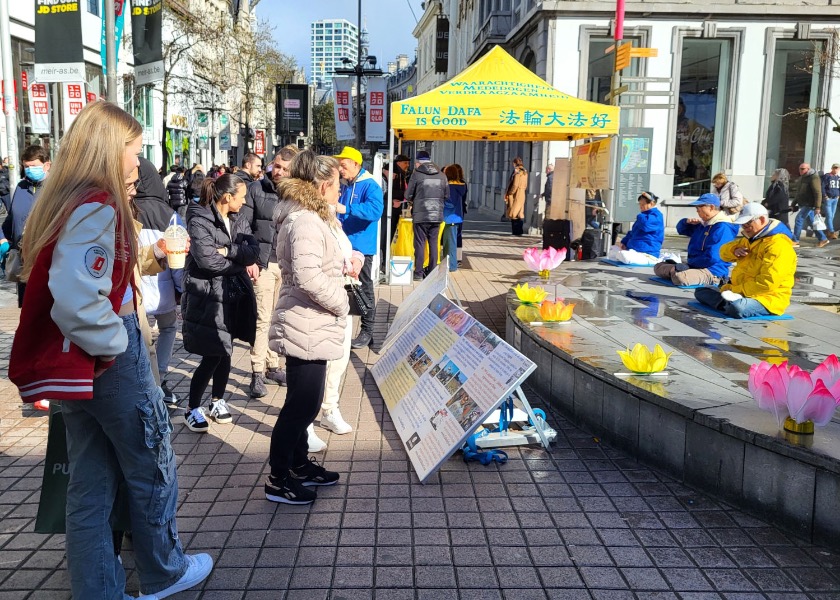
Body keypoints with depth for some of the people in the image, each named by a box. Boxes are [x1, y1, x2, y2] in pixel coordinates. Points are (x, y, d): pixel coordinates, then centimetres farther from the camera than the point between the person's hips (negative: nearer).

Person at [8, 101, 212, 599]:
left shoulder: (65, 200, 8)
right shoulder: (98, 207, -20)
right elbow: (77, 300, -31)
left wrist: (145, 256, 10)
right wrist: (114, 344, -17)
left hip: (76, 364, 9)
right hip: (107, 362, -8)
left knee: (92, 484, 15)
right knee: (153, 466, 12)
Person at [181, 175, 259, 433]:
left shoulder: (239, 222, 11)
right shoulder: (199, 221, -11)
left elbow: (254, 252, -1)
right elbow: (207, 260, -21)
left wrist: (228, 250, -18)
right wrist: (242, 263, -9)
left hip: (234, 295, 7)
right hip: (208, 296, -7)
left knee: (225, 351, 13)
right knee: (212, 356, -6)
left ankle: (218, 401, 30)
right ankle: (193, 409, 9)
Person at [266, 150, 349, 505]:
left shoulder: (310, 218, 16)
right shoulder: (305, 222, -19)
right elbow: (308, 276, -29)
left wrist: (343, 263, 10)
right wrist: (341, 303, -16)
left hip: (311, 327, 11)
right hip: (306, 329, -11)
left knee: (304, 402, 19)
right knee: (301, 405, -2)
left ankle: (299, 465, 32)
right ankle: (278, 480, 10)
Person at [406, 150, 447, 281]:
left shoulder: (417, 174, -6)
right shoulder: (441, 175, 5)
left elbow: (408, 196, -3)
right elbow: (447, 196, 9)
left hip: (420, 214, -3)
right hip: (437, 215, 3)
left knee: (420, 243, 3)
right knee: (433, 243, 11)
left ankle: (418, 273, 5)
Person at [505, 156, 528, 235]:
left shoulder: (517, 172, -13)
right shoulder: (525, 172, 11)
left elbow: (515, 185, -18)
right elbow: (525, 185, 15)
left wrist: (509, 194, -8)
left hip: (515, 195, -8)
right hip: (522, 194, 8)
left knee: (513, 214, -3)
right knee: (520, 214, 10)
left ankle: (515, 231, -4)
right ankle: (520, 231, 11)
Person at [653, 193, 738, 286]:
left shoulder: (722, 228, -17)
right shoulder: (703, 224, 13)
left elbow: (711, 257, -24)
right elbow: (680, 229, 27)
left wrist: (690, 262, -9)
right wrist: (687, 222, 3)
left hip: (712, 272, -10)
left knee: (680, 277, -40)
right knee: (658, 267, 7)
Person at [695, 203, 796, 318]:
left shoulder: (778, 246, -19)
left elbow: (767, 282, -27)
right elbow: (724, 252, 20)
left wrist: (734, 289, -23)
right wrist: (734, 251, -5)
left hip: (766, 300, -10)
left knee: (737, 308, -42)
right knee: (700, 291, 3)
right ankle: (727, 303, -17)